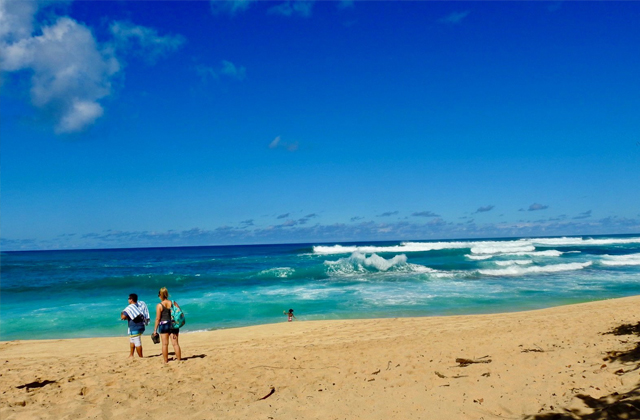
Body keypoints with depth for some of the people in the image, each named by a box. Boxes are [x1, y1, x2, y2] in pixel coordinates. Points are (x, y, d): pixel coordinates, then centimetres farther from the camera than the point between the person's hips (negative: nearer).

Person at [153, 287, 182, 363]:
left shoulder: (159, 305, -7)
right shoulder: (173, 303, 1)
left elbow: (158, 318, -7)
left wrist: (155, 329, 0)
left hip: (163, 324, -2)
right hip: (173, 324, 2)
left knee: (165, 344, 5)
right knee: (175, 343, 5)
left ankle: (166, 361, 9)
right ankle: (179, 359, 6)